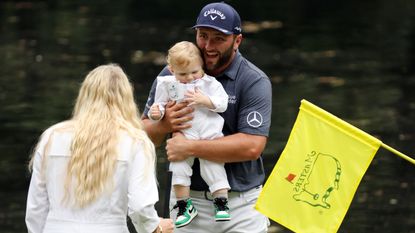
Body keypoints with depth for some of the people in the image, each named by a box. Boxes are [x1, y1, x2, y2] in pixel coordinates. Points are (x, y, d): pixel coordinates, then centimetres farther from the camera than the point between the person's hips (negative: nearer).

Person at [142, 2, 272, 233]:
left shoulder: (255, 82, -7)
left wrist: (190, 148, -20)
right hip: (188, 198, 2)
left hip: (241, 204, -2)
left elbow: (252, 146, -18)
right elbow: (146, 133, 9)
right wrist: (164, 125, -15)